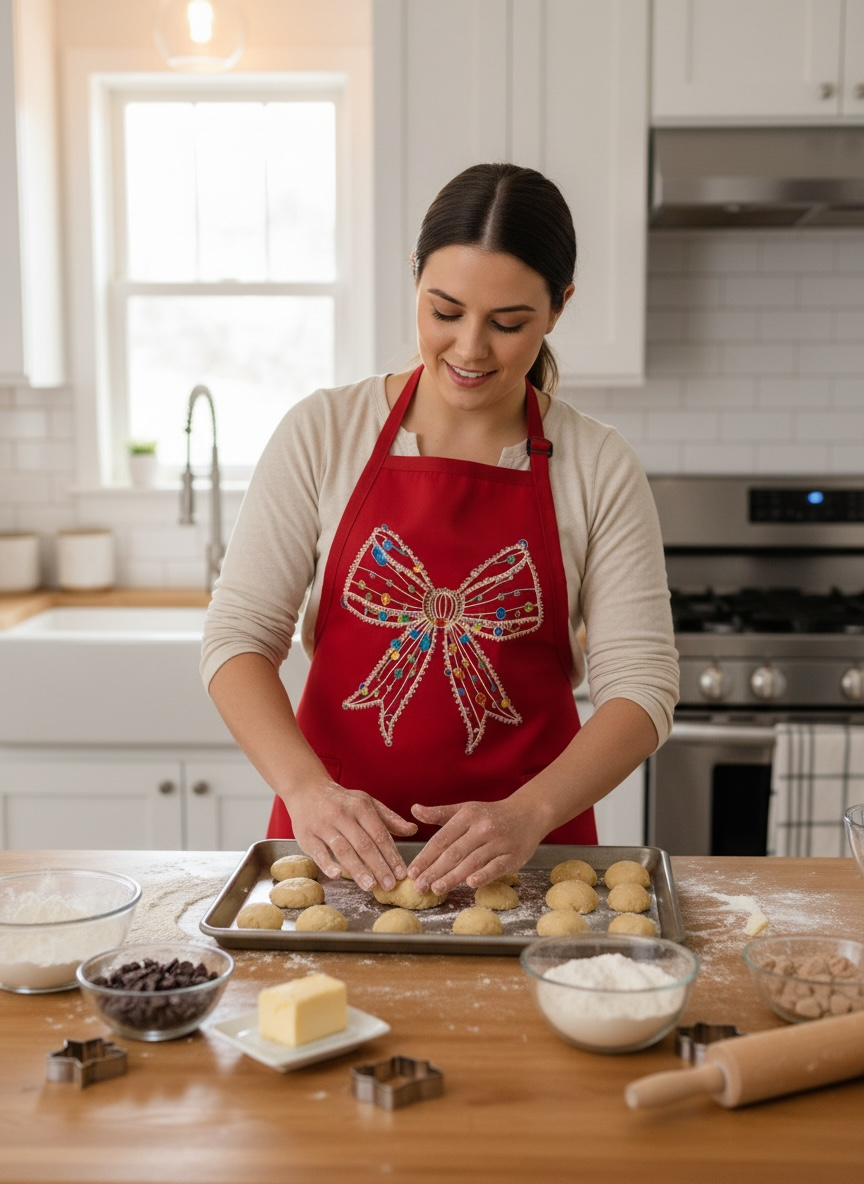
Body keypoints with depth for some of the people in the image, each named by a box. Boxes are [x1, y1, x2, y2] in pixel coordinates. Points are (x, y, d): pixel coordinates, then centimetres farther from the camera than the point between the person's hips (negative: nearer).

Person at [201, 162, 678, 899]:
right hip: (336, 846, 0)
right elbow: (238, 636, -4)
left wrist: (528, 813, -23)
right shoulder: (325, 433, -2)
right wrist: (308, 788, -21)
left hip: (523, 853, 0)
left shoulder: (598, 469, -2)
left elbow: (641, 686, -7)